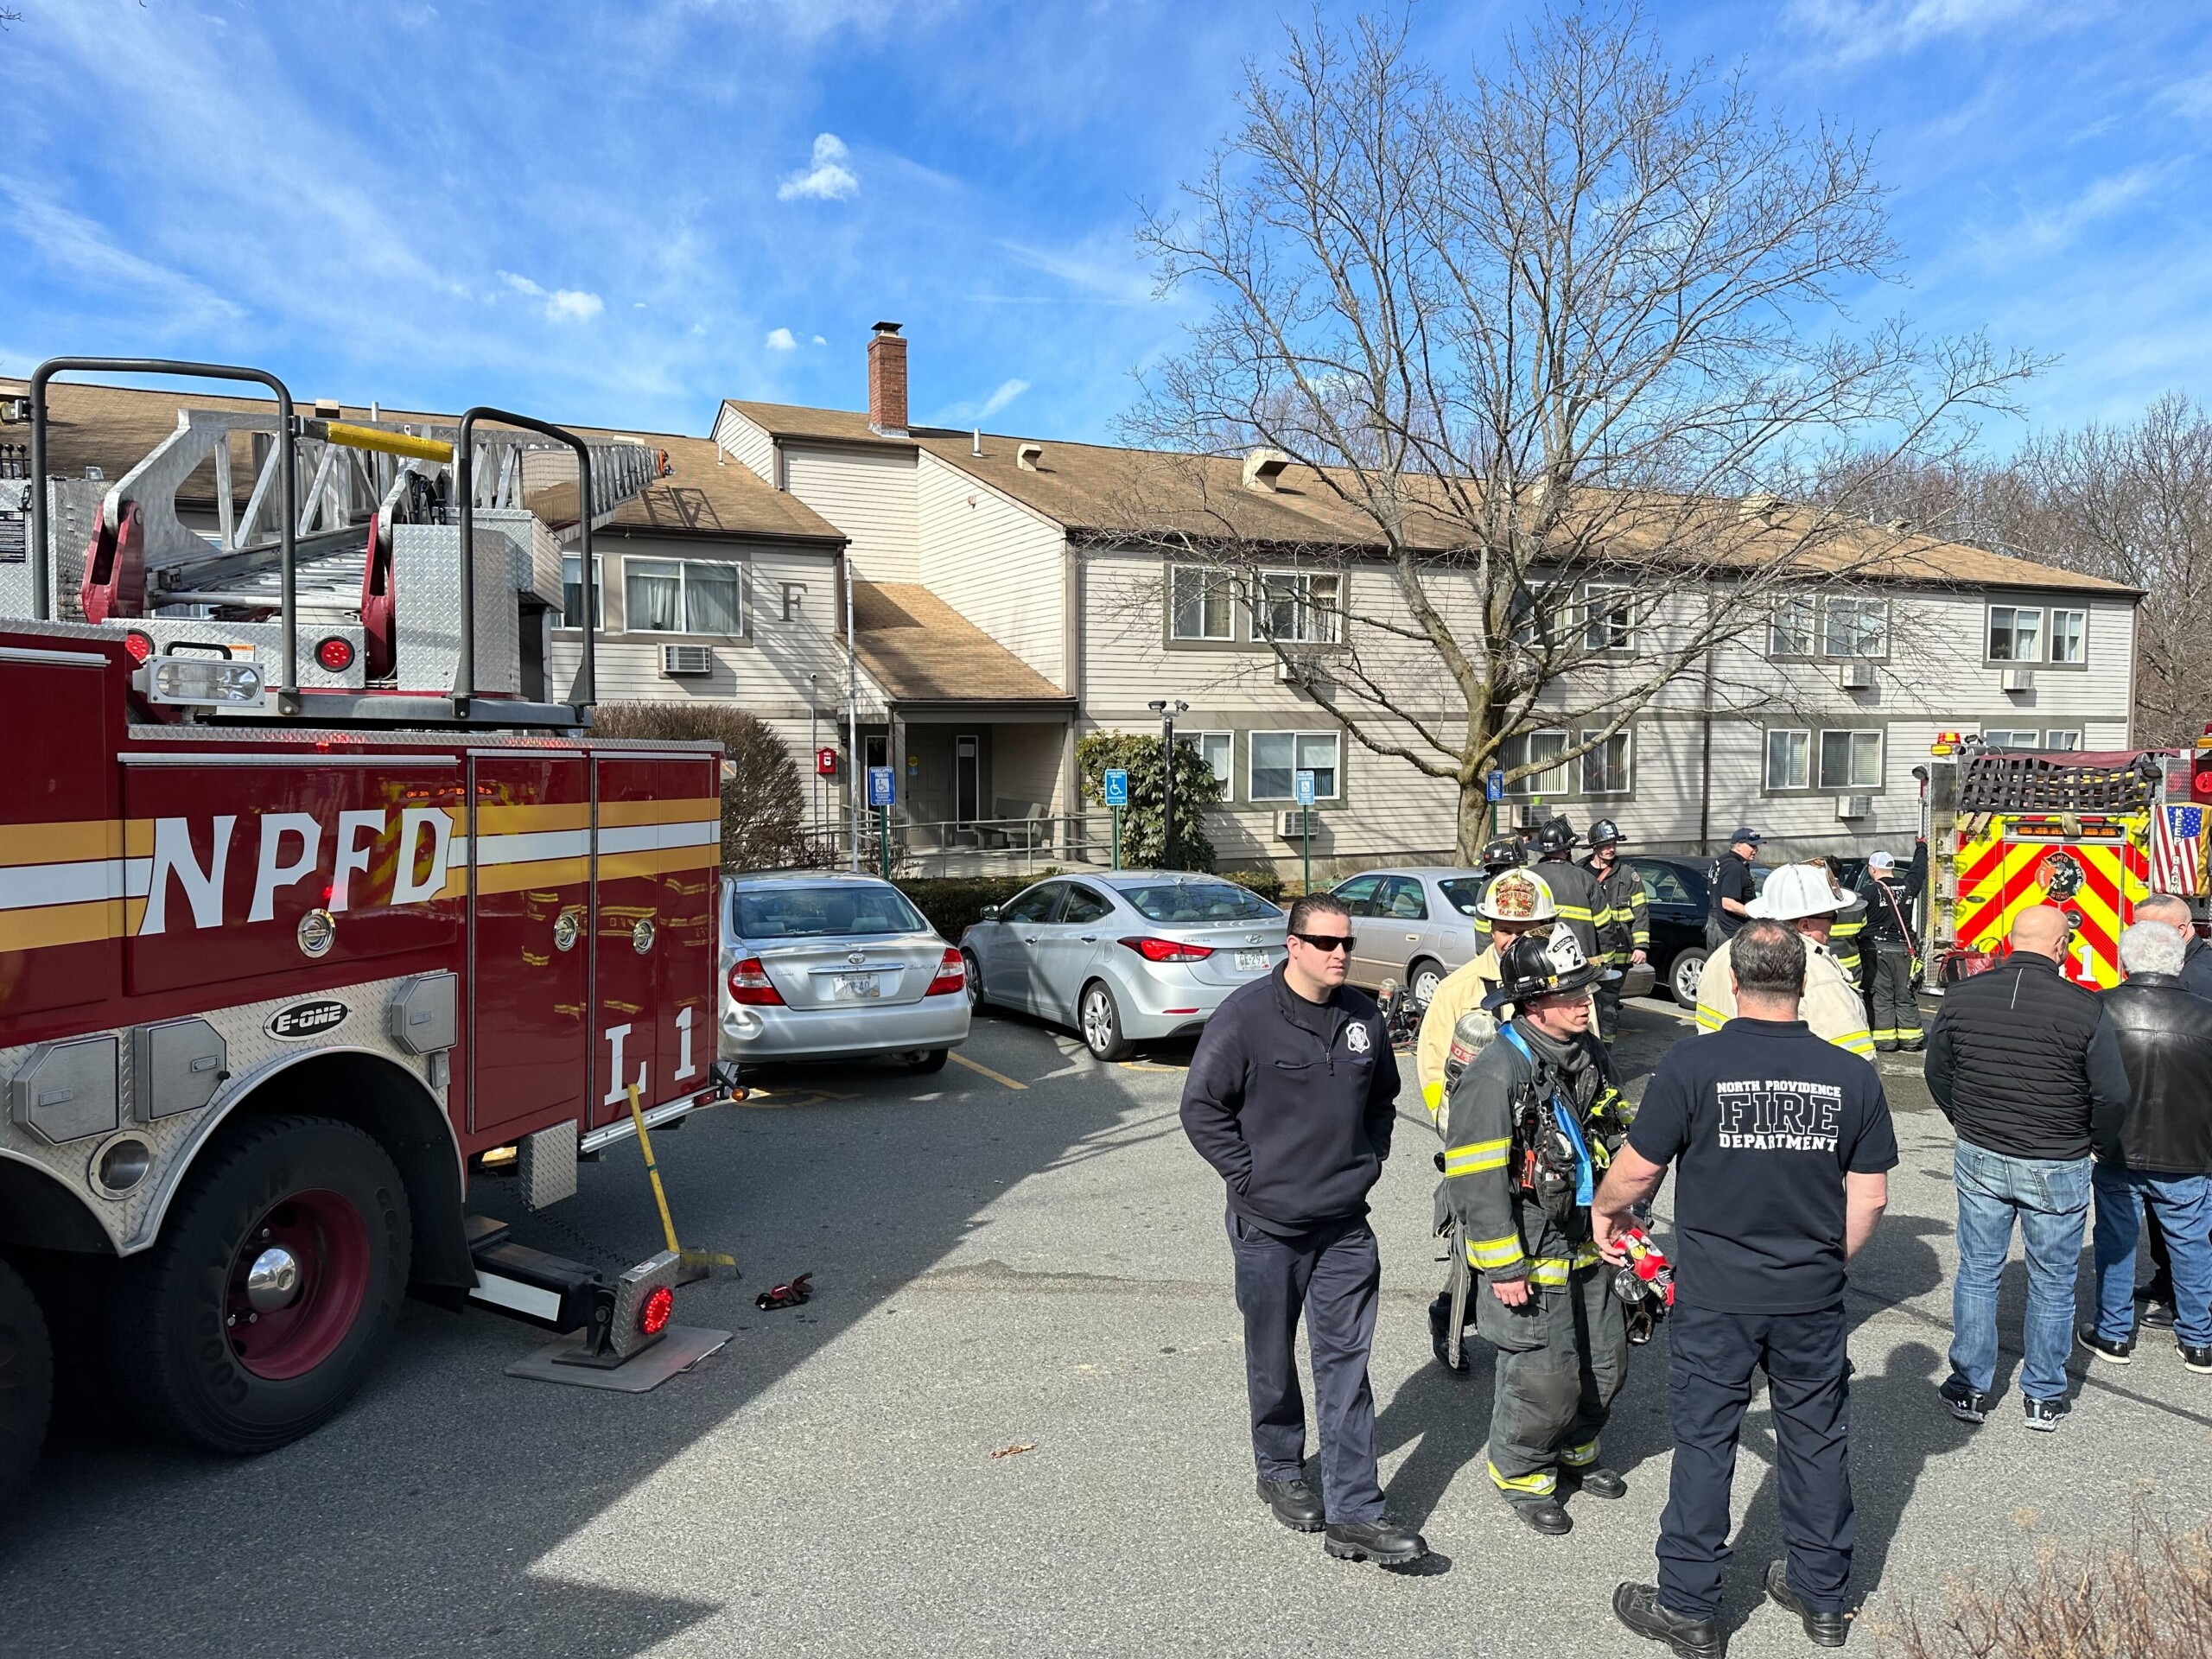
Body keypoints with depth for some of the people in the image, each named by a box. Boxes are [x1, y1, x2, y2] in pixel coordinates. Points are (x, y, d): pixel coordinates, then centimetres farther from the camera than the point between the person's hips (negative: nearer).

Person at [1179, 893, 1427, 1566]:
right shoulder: (1246, 1015, -14)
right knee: (1273, 1359, 13)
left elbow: (1383, 1097, 20)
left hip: (1346, 1224, 4)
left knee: (1346, 1365, 3)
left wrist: (1370, 1162, 10)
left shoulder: (1363, 1015, 3)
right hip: (1268, 1225, -3)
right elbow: (1201, 1107, -11)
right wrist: (1250, 1176, -12)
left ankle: (1354, 1514, 8)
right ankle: (1280, 1472, 35)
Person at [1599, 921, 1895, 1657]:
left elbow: (1637, 1170, -10)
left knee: (1704, 1444, 9)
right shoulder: (1852, 1074, -5)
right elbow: (1870, 1197, 1)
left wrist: (1606, 1210, 11)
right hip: (1814, 1298, 3)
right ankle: (1824, 1596, 35)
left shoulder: (1692, 1063, -16)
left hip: (1715, 1298, -3)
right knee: (1817, 1440, 18)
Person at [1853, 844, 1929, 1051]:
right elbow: (1919, 870, 22)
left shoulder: (1869, 891, -12)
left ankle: (1884, 1038, 2)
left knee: (1881, 996, 2)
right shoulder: (1907, 887, 3)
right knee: (1905, 995, 11)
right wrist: (1921, 847, 37)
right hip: (1903, 950, 4)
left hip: (1877, 949, -4)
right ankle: (1911, 1038, 14)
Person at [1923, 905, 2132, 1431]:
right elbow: (2114, 1096, -10)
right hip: (2056, 1170, -2)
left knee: (1977, 1272, 15)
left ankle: (1970, 1388, 24)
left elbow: (1938, 1074, 5)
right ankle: (2043, 1397, 28)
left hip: (1978, 1161, 2)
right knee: (2052, 1283, 15)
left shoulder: (1961, 997, -7)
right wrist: (2087, 1140, 9)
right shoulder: (2084, 1008, -16)